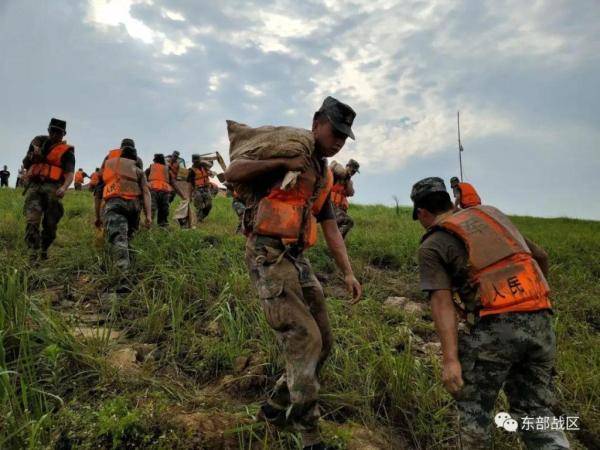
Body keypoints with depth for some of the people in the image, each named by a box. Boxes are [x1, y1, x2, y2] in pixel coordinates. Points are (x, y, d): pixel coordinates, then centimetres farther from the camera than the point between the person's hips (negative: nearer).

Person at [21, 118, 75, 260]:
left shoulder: (66, 151, 7)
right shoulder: (38, 141, 19)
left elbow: (70, 173, -6)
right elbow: (25, 164, 23)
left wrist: (64, 187, -26)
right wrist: (33, 155, 1)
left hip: (52, 188, -2)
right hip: (34, 186, 2)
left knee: (50, 224, 1)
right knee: (32, 221, -14)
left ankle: (44, 251, 22)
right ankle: (33, 254, -18)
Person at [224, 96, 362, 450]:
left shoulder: (324, 175, 20)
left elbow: (331, 229, 16)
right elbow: (232, 173, -12)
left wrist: (349, 273, 7)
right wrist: (281, 163, -19)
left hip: (298, 259, 8)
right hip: (268, 257, -8)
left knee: (323, 342, 9)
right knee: (304, 340, -13)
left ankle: (277, 407, 27)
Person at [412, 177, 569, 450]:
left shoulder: (432, 246, 2)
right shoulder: (490, 213, 19)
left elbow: (442, 302, -11)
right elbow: (541, 256, 25)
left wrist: (450, 359, -15)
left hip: (496, 327, -6)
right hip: (541, 320, 6)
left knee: (474, 405, 15)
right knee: (534, 409, 17)